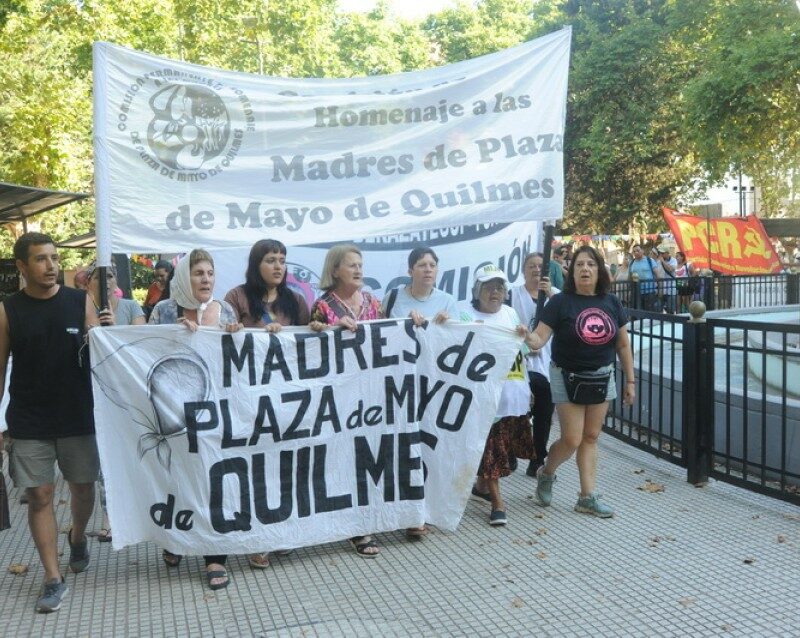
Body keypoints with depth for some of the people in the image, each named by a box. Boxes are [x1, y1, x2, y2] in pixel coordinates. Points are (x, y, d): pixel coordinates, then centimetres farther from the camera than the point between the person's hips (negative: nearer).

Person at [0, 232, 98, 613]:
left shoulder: (80, 302, -1)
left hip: (78, 417, 1)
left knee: (83, 487, 13)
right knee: (40, 496, 1)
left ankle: (78, 536, 44)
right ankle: (54, 580, 11)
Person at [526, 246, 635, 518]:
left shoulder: (611, 303, 0)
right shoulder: (561, 302, -12)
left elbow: (623, 344, 6)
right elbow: (539, 339, -18)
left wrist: (630, 381, 6)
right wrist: (527, 337, -41)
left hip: (602, 377, 4)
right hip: (568, 377, -4)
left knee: (591, 437, 9)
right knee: (571, 439, -4)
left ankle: (588, 497, 18)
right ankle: (546, 473, 26)